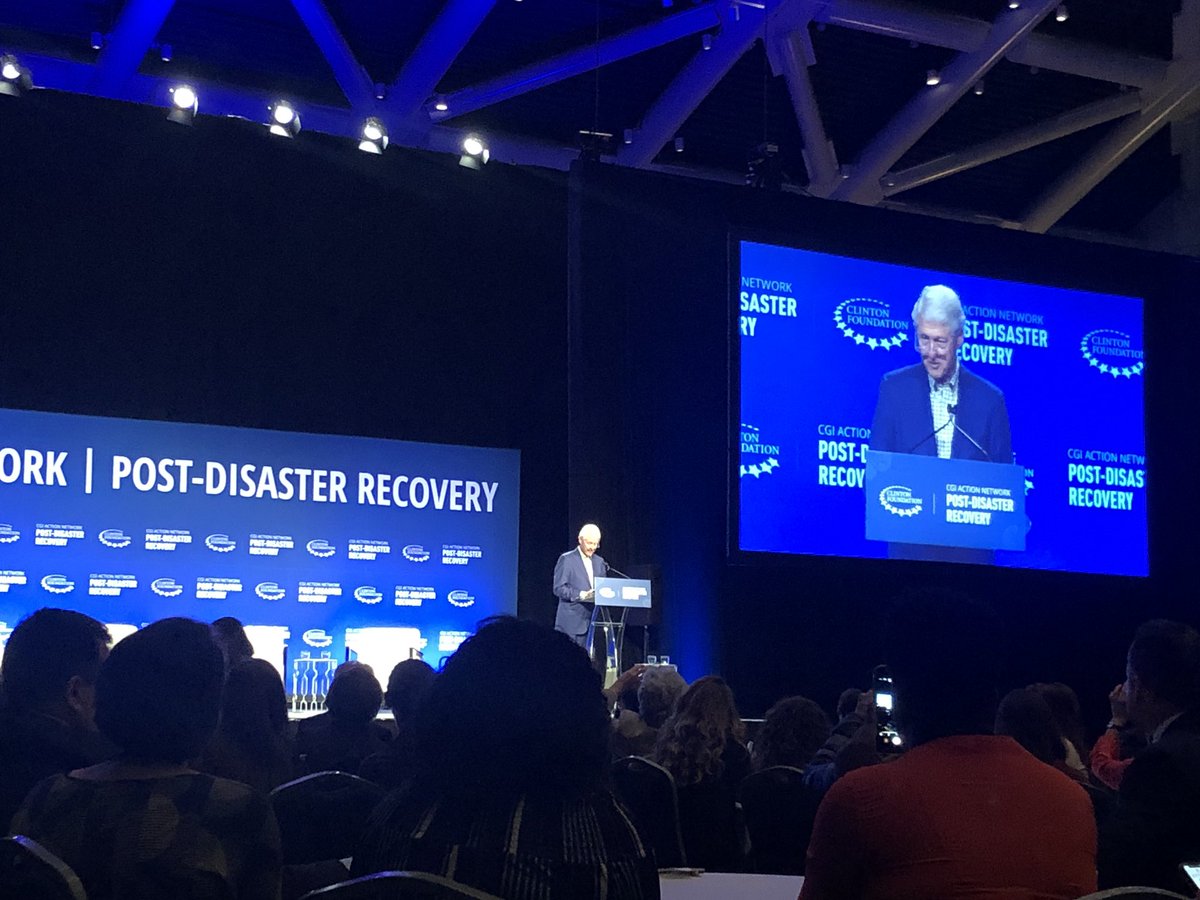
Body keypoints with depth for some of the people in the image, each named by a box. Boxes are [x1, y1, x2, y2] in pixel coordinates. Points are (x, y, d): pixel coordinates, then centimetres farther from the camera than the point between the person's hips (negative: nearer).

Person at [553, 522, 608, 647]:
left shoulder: (599, 561, 17)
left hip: (593, 621, 5)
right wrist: (581, 595, -21)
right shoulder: (566, 559, -2)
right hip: (572, 622, -5)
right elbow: (558, 588, -8)